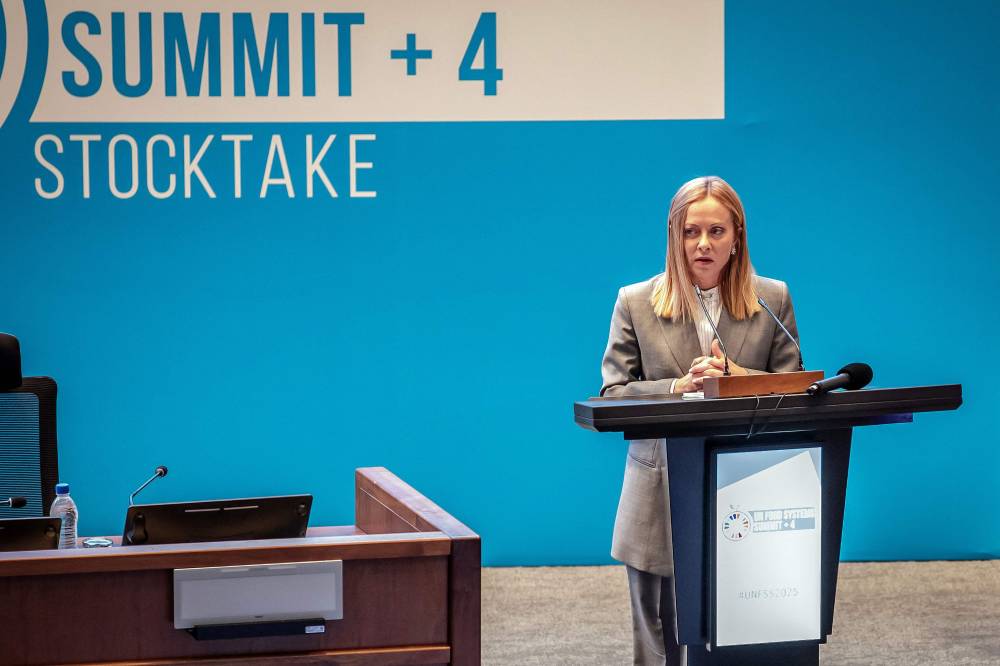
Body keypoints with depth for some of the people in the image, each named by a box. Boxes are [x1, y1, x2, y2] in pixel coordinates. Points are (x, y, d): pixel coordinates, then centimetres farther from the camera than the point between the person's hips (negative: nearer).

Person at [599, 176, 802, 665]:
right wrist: (679, 387, -15)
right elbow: (612, 395, 0)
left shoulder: (773, 300, 7)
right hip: (661, 508, 0)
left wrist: (739, 377, -15)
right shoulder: (635, 303, 5)